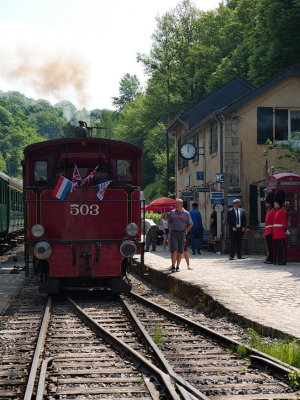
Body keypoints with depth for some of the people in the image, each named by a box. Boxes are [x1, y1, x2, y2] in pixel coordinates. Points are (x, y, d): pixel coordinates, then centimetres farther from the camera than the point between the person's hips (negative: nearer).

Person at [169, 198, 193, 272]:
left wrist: (186, 231, 1)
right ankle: (173, 266, -9)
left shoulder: (186, 213, 3)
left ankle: (177, 266, 12)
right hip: (173, 233, 0)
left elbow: (190, 224, 11)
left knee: (180, 251, 4)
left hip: (182, 233, 0)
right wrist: (170, 231, 7)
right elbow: (170, 223, 19)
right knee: (174, 250, -10)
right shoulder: (172, 212, 8)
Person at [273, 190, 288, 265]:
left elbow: (285, 222, -15)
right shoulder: (277, 211, 16)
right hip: (276, 233, 10)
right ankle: (278, 260, 15)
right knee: (277, 247, 11)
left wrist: (285, 230, -14)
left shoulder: (282, 212, -13)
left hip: (280, 233, -10)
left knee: (281, 247, -6)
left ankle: (283, 261, -4)